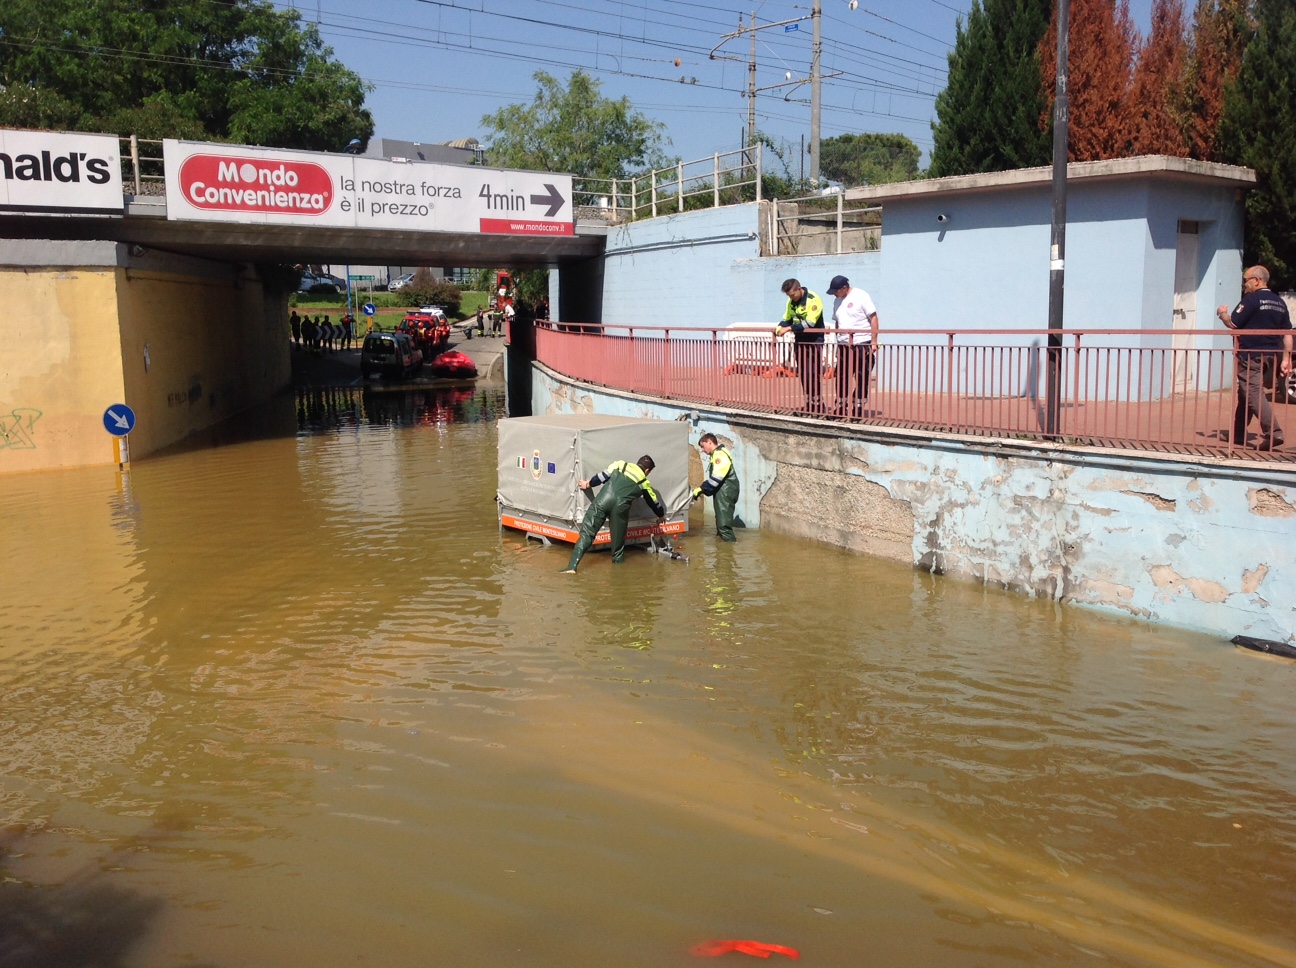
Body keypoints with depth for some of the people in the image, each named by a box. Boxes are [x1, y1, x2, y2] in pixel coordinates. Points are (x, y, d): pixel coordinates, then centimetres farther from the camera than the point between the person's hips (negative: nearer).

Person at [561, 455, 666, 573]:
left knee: (587, 532, -2)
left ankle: (572, 566, -12)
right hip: (620, 505, -1)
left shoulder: (621, 464, 26)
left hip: (603, 499, 1)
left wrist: (588, 484, 34)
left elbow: (603, 476, 17)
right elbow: (654, 502, 39)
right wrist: (661, 516, 58)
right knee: (618, 535, 20)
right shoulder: (645, 483, 25)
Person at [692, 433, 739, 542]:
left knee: (724, 523, -12)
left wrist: (702, 490, -22)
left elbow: (716, 478, -26)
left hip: (726, 492, -11)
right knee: (721, 521, 19)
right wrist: (703, 489, 10)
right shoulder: (716, 455, 16)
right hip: (721, 492, 11)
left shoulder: (720, 455, -19)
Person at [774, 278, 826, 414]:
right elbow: (787, 320, 13)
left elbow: (809, 323, -24)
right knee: (803, 373, 9)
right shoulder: (791, 302, 8)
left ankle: (818, 404, -5)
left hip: (814, 341, -8)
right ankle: (809, 404, 16)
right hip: (800, 341, 8)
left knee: (814, 373, -9)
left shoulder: (813, 300, -16)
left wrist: (789, 328, -25)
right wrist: (779, 327, -9)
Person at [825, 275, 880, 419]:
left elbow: (873, 318, -9)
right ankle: (841, 408, 14)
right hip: (844, 345, 6)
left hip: (862, 344, -6)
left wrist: (874, 342, -14)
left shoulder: (861, 296, -8)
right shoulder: (837, 300, 12)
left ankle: (858, 409, 6)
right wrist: (837, 342, 14)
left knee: (862, 379, 1)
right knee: (841, 378, 7)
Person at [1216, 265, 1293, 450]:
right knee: (1245, 393, 19)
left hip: (1251, 355, -9)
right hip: (1270, 355, 9)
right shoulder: (1279, 302, 13)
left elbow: (1233, 324, -13)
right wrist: (1286, 358, 14)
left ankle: (1273, 432, -23)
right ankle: (1237, 433, 27)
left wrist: (1223, 313, 7)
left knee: (1253, 393, -11)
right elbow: (1287, 333, 12)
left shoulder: (1252, 299, -12)